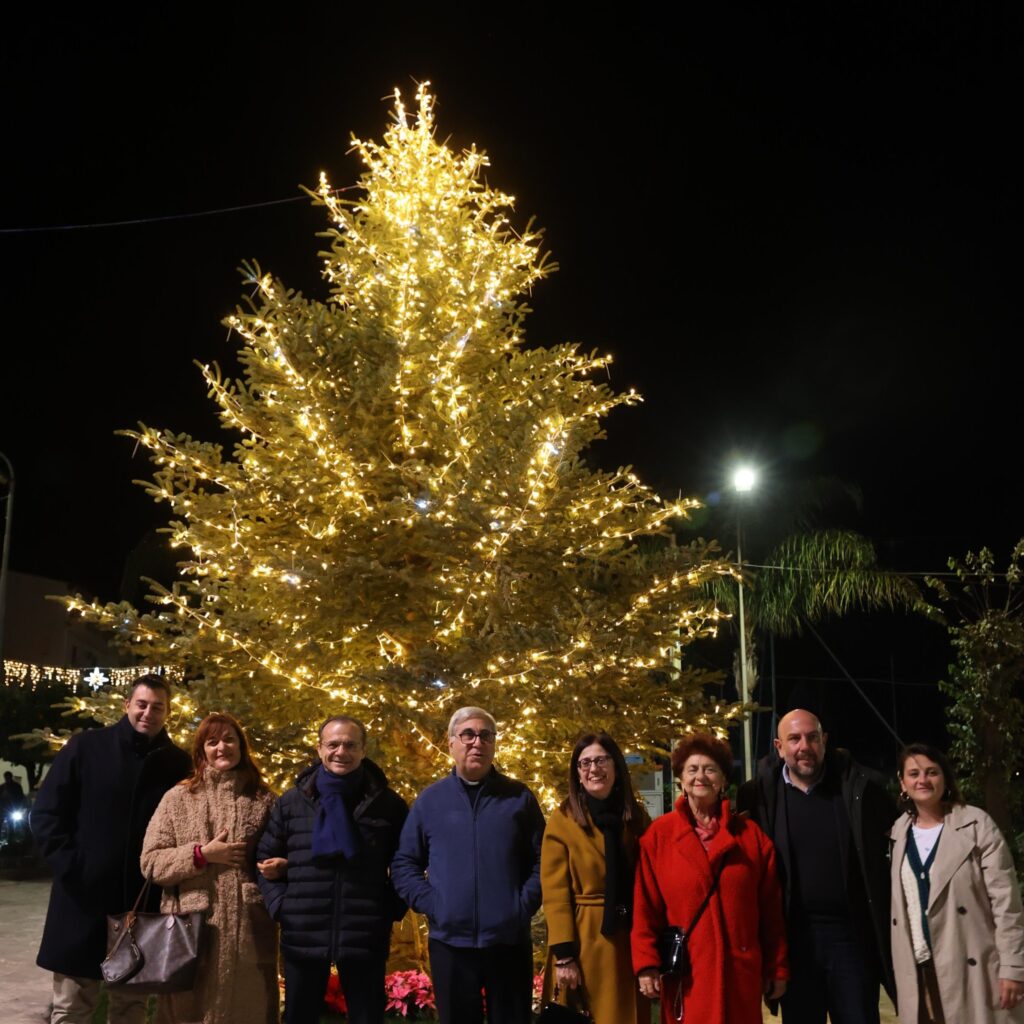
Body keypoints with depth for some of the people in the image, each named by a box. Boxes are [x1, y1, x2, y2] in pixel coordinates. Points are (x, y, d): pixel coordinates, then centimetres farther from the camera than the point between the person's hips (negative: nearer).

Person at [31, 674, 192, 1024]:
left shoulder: (178, 763, 4)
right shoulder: (85, 747, 0)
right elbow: (45, 813, -1)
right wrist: (70, 866, -11)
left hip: (145, 904, 2)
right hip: (83, 898, -1)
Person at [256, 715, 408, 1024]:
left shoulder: (387, 803, 2)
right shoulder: (292, 802, 5)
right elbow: (265, 859, 12)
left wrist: (391, 911, -2)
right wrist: (280, 906, 0)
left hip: (366, 938, -1)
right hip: (303, 937, 1)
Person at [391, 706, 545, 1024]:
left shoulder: (519, 797, 6)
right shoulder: (429, 800, 6)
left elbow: (542, 860, 4)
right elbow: (404, 864, 7)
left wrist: (524, 906, -8)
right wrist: (431, 905, -6)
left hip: (509, 939, 0)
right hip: (450, 939, 1)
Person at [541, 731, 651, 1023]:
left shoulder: (637, 817, 8)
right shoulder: (562, 821, -5)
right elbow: (555, 894, -8)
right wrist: (563, 955, -14)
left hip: (629, 941, 4)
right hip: (584, 943, -4)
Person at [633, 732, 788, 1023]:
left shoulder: (751, 835, 4)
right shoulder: (658, 836, 0)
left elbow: (771, 909, 6)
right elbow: (646, 908, -3)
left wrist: (777, 968, 5)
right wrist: (647, 964, -9)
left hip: (739, 971, 1)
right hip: (685, 974, -1)